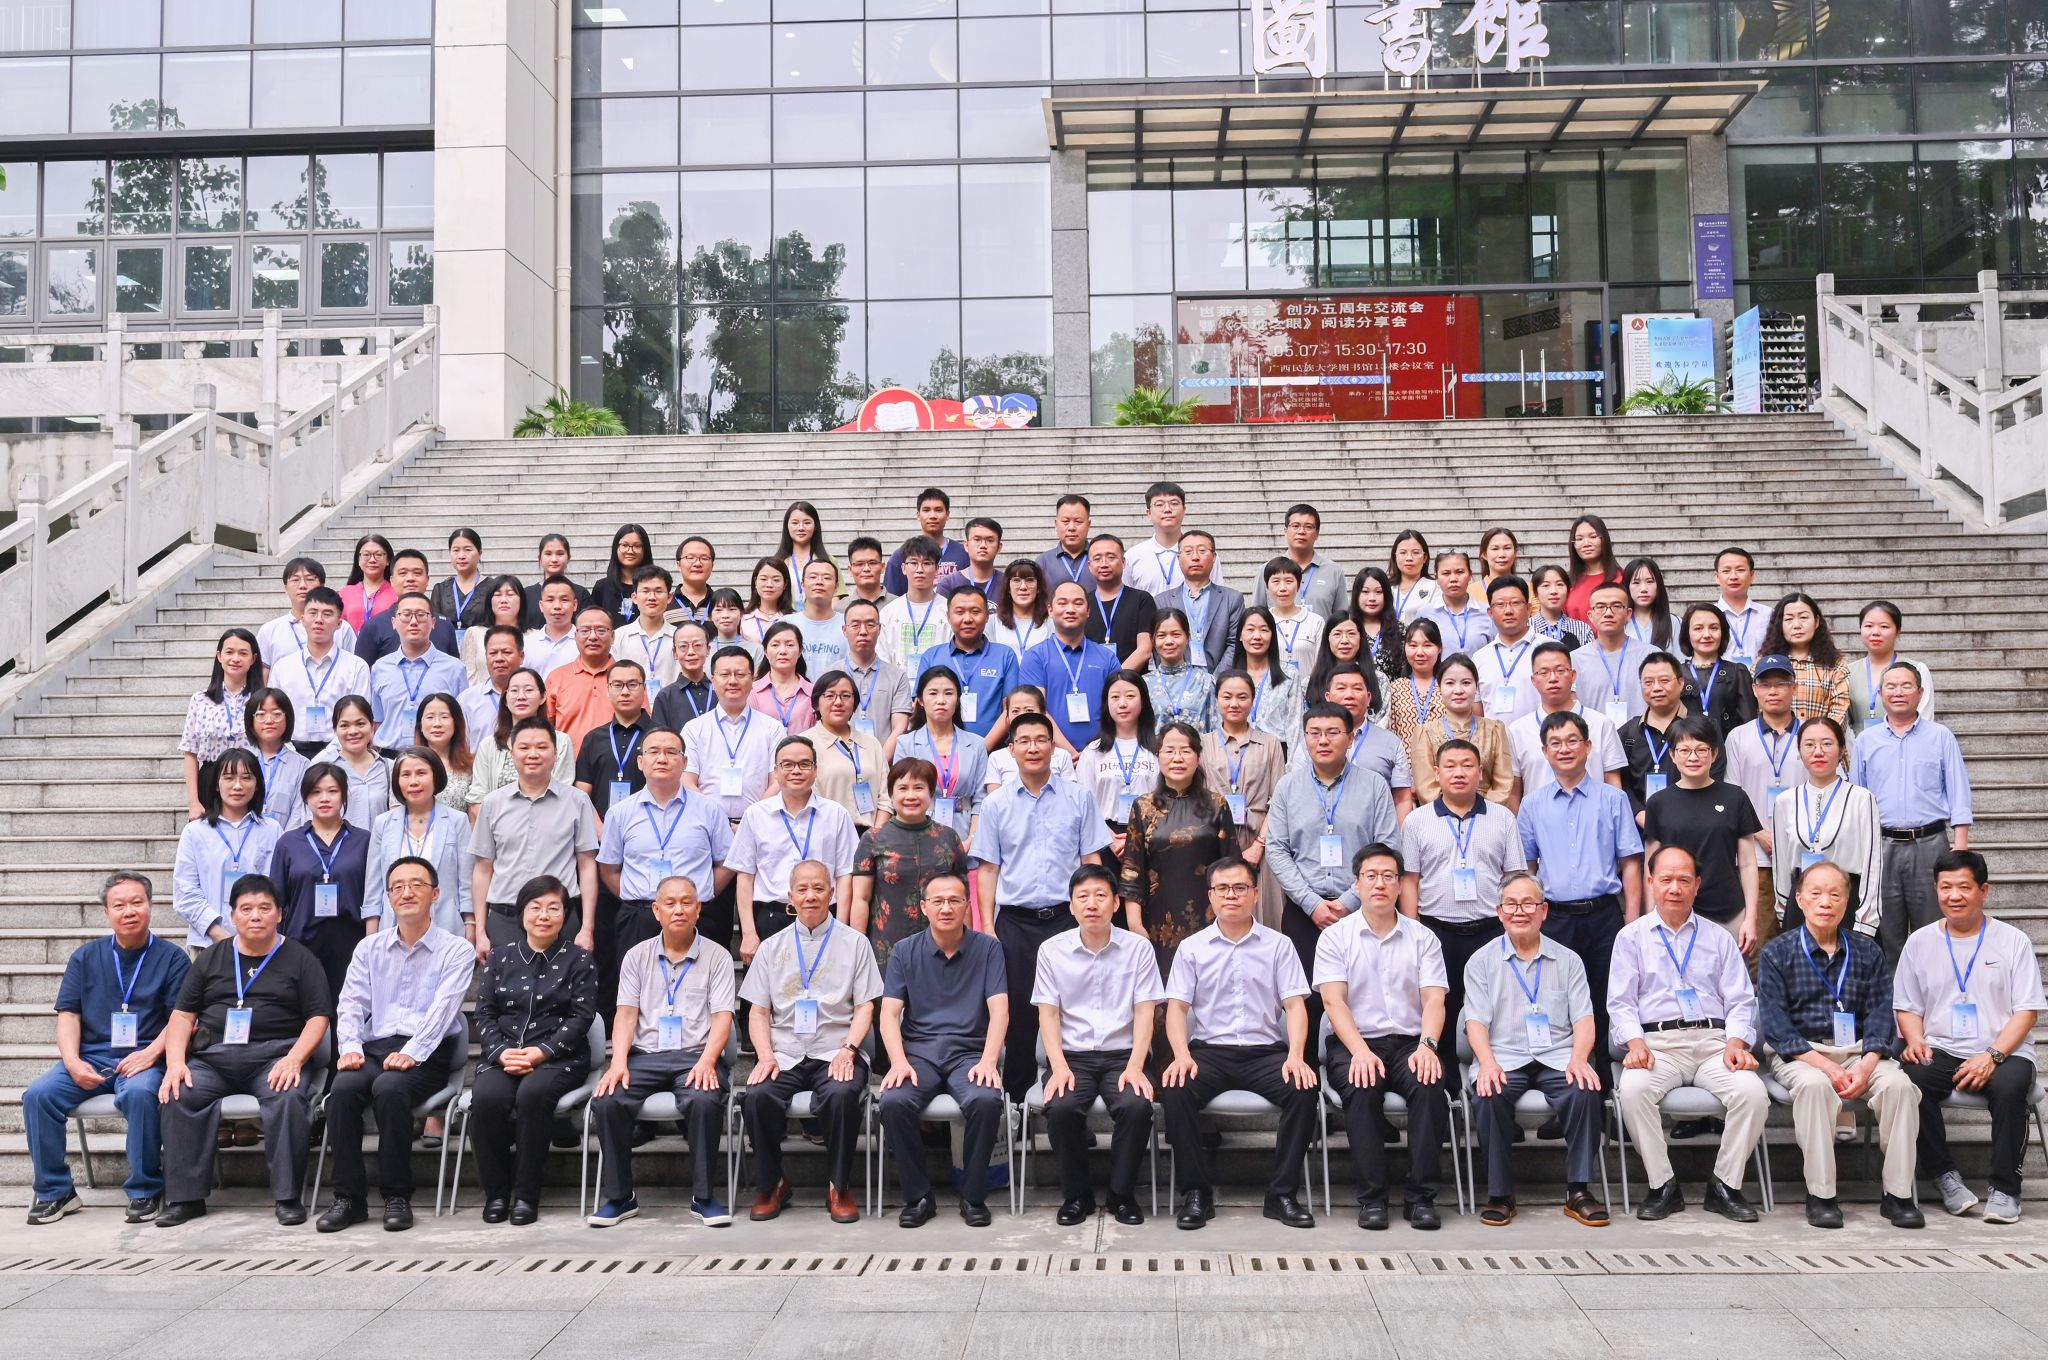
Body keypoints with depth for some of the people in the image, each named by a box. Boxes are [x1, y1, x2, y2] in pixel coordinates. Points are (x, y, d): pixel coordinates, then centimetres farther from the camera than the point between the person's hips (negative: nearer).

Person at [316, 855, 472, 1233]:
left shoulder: (456, 950, 5)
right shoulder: (369, 949, 18)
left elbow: (443, 1008, -9)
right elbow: (351, 1004, 9)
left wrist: (412, 1053, -24)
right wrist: (351, 1048, -10)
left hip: (427, 1054, -3)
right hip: (374, 1048, 3)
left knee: (389, 1087, -34)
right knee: (343, 1087, -29)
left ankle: (397, 1195, -21)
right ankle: (349, 1196, -19)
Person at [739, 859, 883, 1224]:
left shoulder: (854, 944, 11)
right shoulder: (772, 947, 17)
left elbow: (865, 1007, 5)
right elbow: (758, 1012, 13)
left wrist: (847, 1050, -11)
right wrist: (766, 1055, -5)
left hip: (835, 1053, -2)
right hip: (785, 1055, 2)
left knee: (842, 1094, -34)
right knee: (756, 1096, -28)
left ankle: (839, 1187, -12)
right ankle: (770, 1185, -5)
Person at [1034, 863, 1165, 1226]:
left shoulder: (1138, 947, 3)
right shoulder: (1052, 950, 4)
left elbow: (1145, 1012, 0)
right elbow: (1048, 1014, 2)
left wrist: (1135, 1066, -15)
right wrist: (1059, 1067, -13)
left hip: (1122, 1054, 0)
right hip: (1071, 1055, 0)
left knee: (1137, 1106, -30)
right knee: (1060, 1108, -29)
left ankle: (1122, 1193, -5)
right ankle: (1076, 1195, -5)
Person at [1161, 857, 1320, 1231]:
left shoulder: (1278, 945, 10)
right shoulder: (1191, 948, 10)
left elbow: (1295, 1004, 2)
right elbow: (1177, 1006, 3)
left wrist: (1296, 1056, -15)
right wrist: (1182, 1055, -16)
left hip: (1266, 1050, 0)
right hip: (1209, 1050, 0)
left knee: (1305, 1091, -29)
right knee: (1175, 1091, -30)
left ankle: (1283, 1193, -14)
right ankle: (1196, 1193, -15)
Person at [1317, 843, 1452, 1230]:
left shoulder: (1423, 938, 12)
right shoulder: (1335, 937, 6)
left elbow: (1433, 999, 1)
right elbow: (1334, 1001, -5)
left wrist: (1427, 1045, -19)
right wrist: (1360, 1051, -21)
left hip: (1409, 1042, 2)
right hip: (1353, 1043, -1)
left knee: (1431, 1085, -30)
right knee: (1362, 1089, -33)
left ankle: (1421, 1198, -23)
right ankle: (1371, 1198, -24)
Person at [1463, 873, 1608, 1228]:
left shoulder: (1568, 960, 18)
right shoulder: (1481, 962, 14)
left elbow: (1583, 1018, 8)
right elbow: (1476, 1020, 2)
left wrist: (1579, 1058, -13)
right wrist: (1487, 1061, -18)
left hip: (1558, 1058, 1)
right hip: (1504, 1059, -1)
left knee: (1585, 1091, -32)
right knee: (1487, 1097, -33)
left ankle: (1578, 1191, -19)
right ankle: (1499, 1195, -20)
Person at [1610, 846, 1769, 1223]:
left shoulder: (1719, 938, 19)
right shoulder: (1631, 937, 14)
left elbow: (1740, 1001, 11)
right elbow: (1621, 1003, 5)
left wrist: (1736, 1043, -9)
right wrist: (1636, 1043, -14)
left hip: (1713, 1041, 2)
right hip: (1657, 1043, -1)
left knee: (1753, 1092, -29)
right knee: (1632, 1089, -33)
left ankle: (1724, 1186, -11)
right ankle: (1662, 1186, -16)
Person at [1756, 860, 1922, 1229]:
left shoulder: (1867, 953, 13)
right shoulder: (1778, 953, 3)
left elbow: (1881, 1015, 4)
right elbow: (1775, 1026, -6)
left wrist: (1866, 1066, -15)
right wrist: (1827, 1067, -17)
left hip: (1859, 1051, 3)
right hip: (1799, 1054, -3)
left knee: (1898, 1083, -27)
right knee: (1813, 1084, -35)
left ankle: (1898, 1194, -17)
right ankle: (1820, 1195, -26)